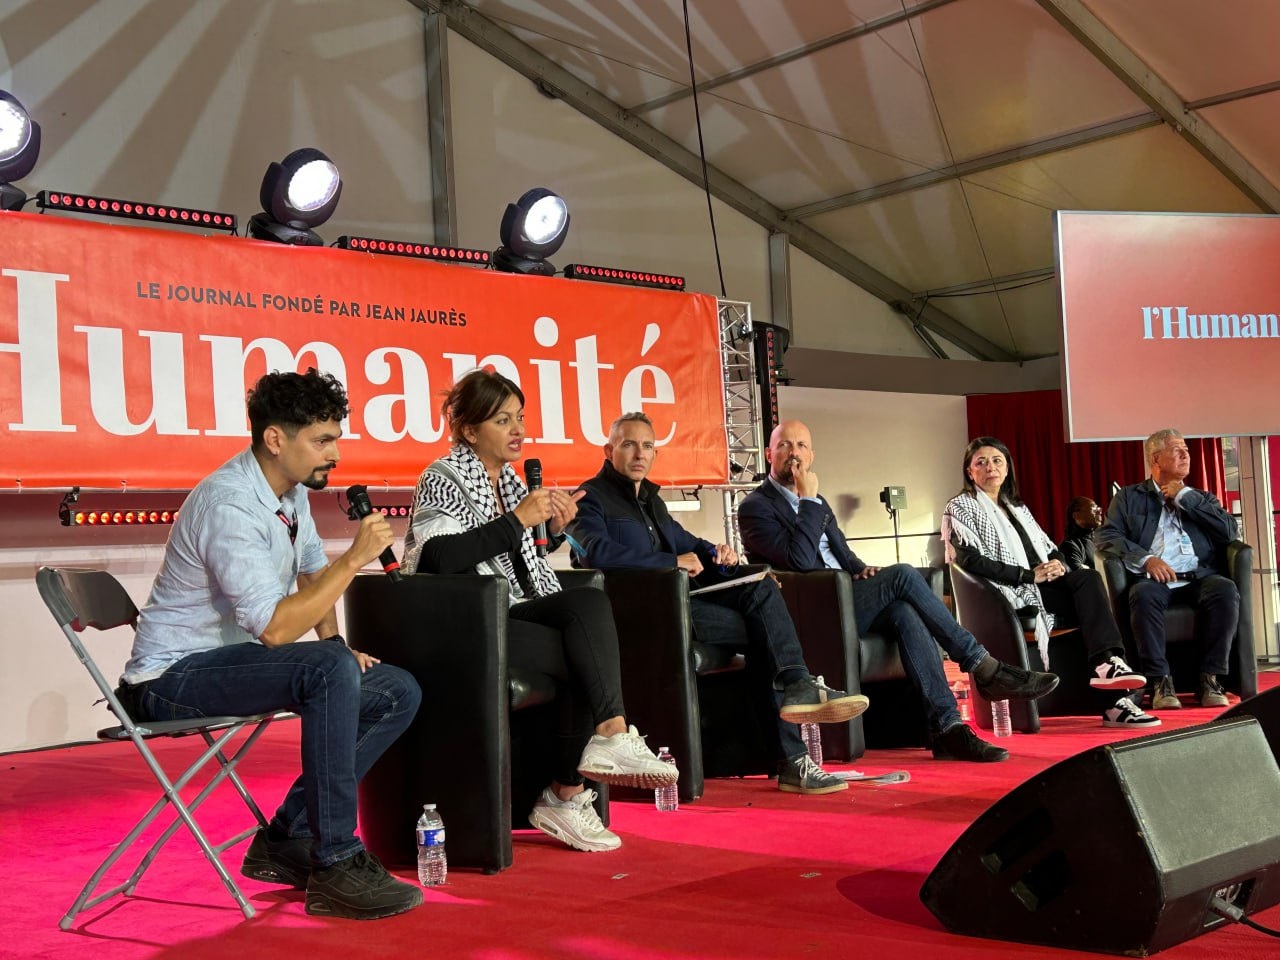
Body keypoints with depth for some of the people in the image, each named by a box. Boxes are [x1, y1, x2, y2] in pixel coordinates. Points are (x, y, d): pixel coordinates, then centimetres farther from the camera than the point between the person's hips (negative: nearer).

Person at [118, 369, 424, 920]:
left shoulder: (292, 489, 4)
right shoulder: (229, 503, -25)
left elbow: (312, 572, 21)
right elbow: (274, 629, -32)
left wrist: (335, 643, 6)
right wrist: (354, 559, -26)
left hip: (233, 660, 9)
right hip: (175, 678, -9)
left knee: (399, 694, -2)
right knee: (330, 670, -34)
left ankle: (287, 839, 2)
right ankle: (335, 866, -26)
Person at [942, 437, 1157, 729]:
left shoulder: (1016, 507, 25)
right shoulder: (960, 508, 3)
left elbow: (1048, 547, 20)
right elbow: (972, 562, -12)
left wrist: (1056, 563, -5)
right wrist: (1030, 575, -17)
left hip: (1042, 586, 6)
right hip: (1010, 595, -6)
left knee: (1089, 578, -23)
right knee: (1087, 589, -24)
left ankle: (1108, 664, -33)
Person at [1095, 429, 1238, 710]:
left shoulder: (1201, 498, 26)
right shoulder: (1129, 497, 18)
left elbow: (1229, 531, 7)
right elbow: (1106, 536, 4)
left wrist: (1185, 496, 6)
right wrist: (1146, 559, -12)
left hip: (1199, 578, 2)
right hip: (1155, 579, -2)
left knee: (1226, 589, -32)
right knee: (1143, 594, -37)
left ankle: (1210, 678, -23)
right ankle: (1160, 681, -28)